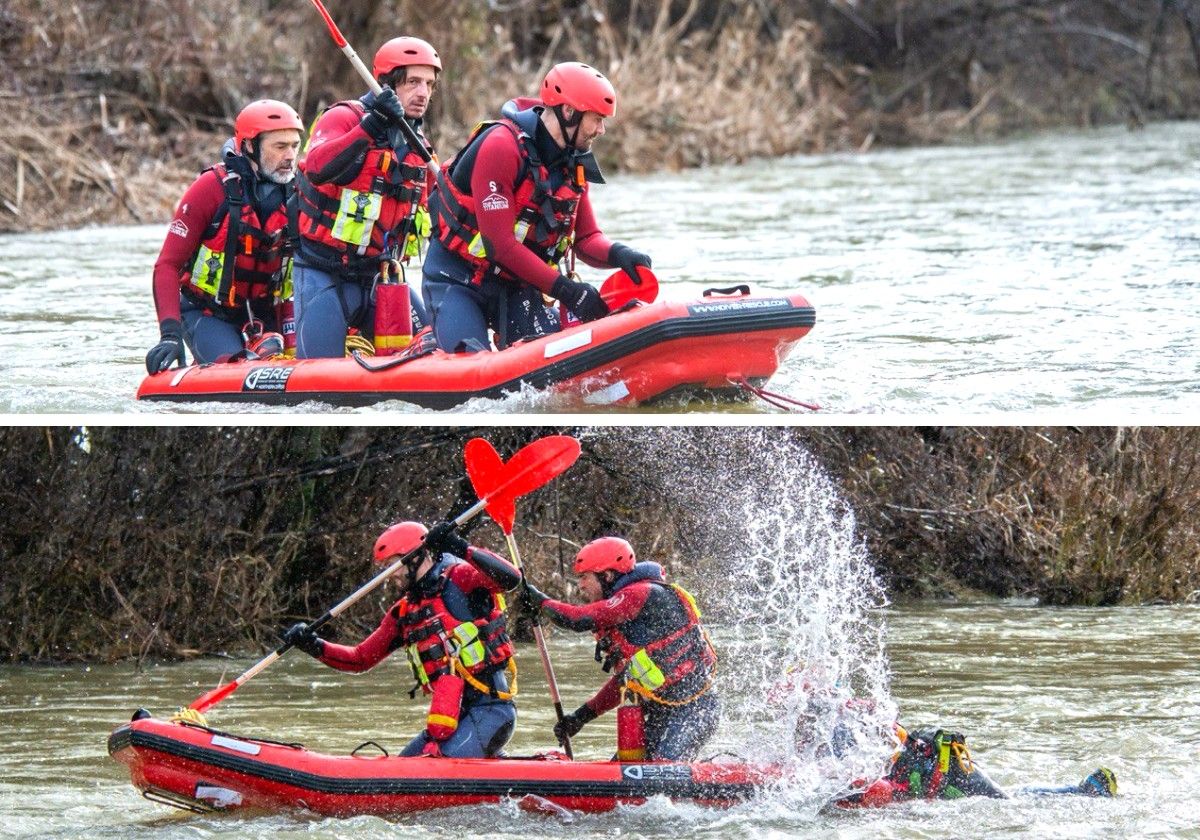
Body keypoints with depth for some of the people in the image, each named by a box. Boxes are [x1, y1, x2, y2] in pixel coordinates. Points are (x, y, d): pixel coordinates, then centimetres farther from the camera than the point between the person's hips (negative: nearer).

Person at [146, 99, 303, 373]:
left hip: (260, 316, 4)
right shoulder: (213, 187, -14)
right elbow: (167, 265, -14)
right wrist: (170, 333, -25)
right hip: (206, 315, -4)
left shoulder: (295, 193, -2)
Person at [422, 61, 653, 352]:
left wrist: (618, 255, -21)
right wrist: (564, 289, -28)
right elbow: (499, 243, -26)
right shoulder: (501, 146, -22)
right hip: (457, 280, -7)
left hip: (516, 285, 7)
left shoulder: (574, 164, 3)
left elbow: (586, 238, 3)